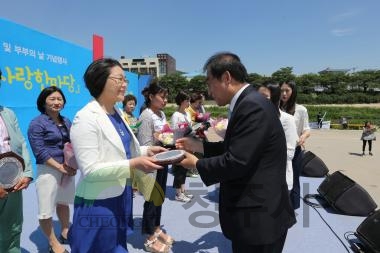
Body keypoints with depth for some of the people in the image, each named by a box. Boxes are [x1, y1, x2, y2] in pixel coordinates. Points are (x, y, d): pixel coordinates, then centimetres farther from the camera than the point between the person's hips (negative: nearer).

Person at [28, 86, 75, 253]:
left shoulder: (66, 122, 10)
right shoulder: (37, 123, -9)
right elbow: (39, 151, -15)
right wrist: (60, 167, -18)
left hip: (67, 169, 6)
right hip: (48, 170, -6)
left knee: (64, 202, 19)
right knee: (46, 208, 1)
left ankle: (65, 233, 37)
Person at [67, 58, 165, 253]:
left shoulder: (117, 113, 6)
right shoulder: (86, 118, -19)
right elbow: (89, 170, -23)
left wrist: (146, 151, 0)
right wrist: (133, 164, -28)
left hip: (121, 198, 8)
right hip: (98, 204, -8)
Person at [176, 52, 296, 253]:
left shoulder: (252, 106, -24)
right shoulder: (249, 102, 8)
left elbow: (236, 162, -27)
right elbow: (234, 149, 12)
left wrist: (196, 163, -12)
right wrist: (199, 146, 7)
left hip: (258, 216, -9)